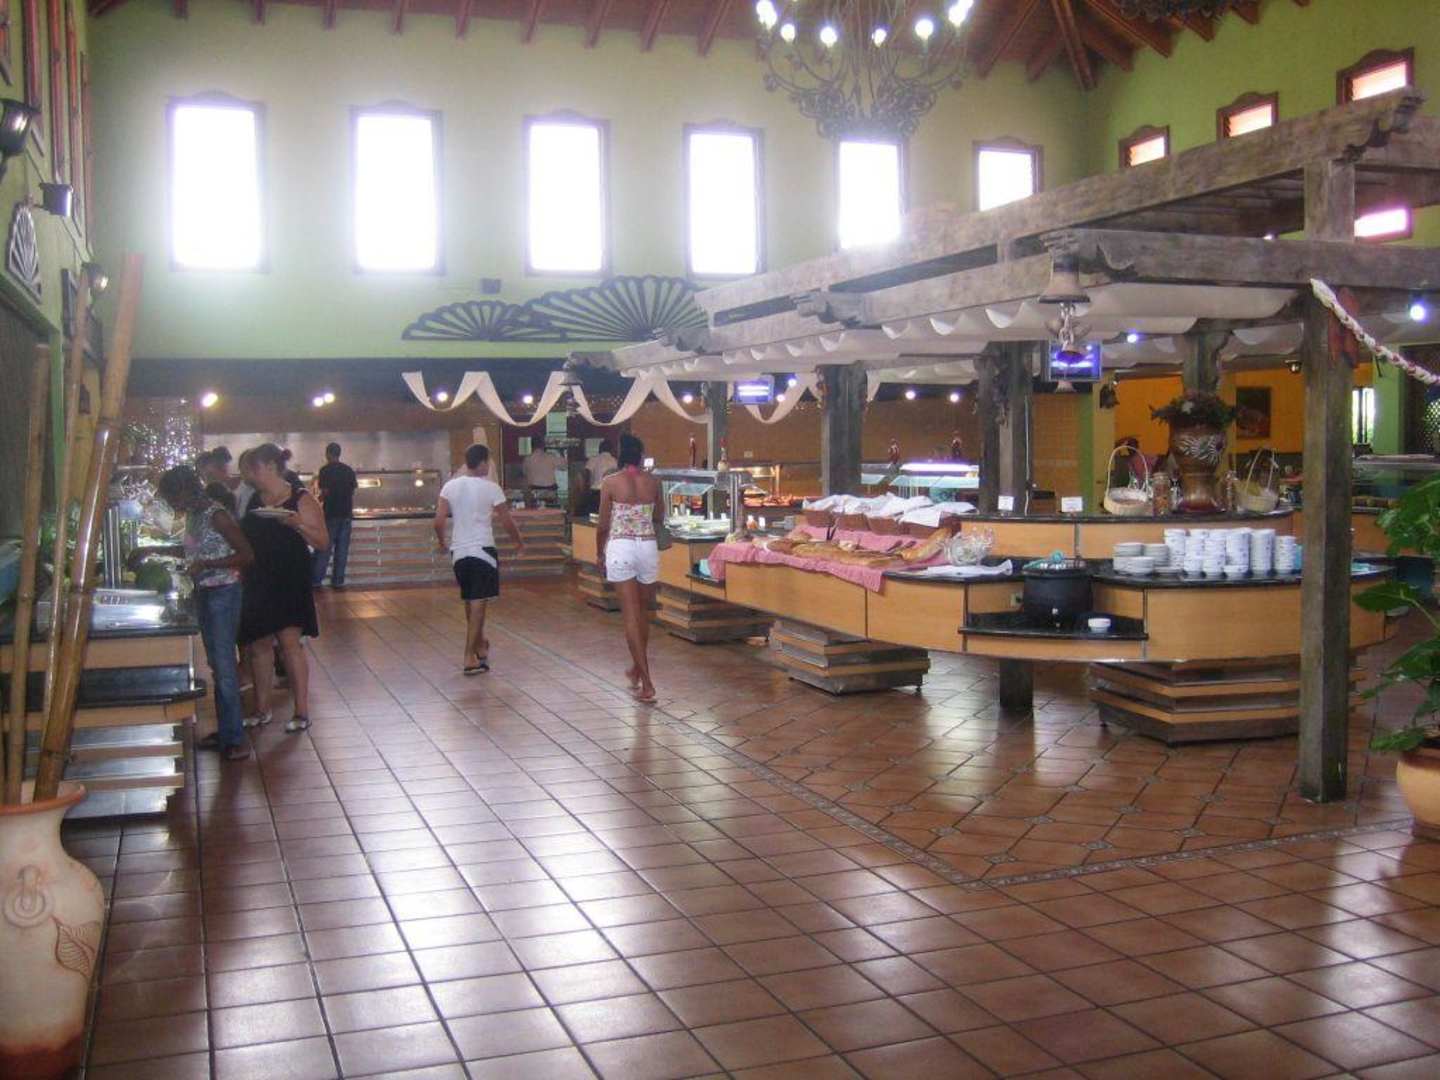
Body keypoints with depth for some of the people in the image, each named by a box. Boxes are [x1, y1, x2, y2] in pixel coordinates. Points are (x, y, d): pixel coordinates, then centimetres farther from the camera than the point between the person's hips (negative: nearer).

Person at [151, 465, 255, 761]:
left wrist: (205, 565, -24)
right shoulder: (193, 516, 8)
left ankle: (235, 739, 0)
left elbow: (246, 555, -21)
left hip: (223, 594, -9)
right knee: (216, 665, 14)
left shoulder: (216, 515, -18)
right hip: (204, 594, 9)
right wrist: (159, 550, 17)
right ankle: (225, 730, 23)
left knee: (224, 666, -6)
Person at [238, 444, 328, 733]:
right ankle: (262, 710, 20)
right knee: (258, 645, 9)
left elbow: (323, 541, -8)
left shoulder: (301, 499, -6)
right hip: (257, 582, 6)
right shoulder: (254, 500, 9)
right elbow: (243, 537, 18)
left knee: (290, 642, -10)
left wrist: (298, 525, -23)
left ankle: (302, 712, -3)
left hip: (290, 581, -6)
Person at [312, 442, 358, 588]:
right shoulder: (349, 470, 7)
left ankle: (316, 579, 2)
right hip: (346, 513, 4)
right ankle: (338, 580, 7)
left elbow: (325, 492, -11)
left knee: (324, 547, 1)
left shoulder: (325, 470, -7)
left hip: (330, 513, -4)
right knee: (342, 548, 6)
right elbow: (353, 492, 10)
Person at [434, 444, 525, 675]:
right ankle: (470, 658, -6)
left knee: (470, 602, 19)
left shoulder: (450, 486, 3)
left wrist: (441, 541, 17)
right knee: (478, 604, -3)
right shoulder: (491, 488, -8)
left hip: (458, 552, 5)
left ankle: (479, 644, 36)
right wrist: (519, 543, 12)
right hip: (482, 550, -5)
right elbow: (507, 521, -4)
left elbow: (439, 521, -1)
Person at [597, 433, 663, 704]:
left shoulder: (610, 482, -6)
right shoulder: (653, 482, 2)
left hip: (621, 549, -3)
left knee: (631, 616, -2)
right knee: (643, 613, 18)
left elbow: (603, 525, -2)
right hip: (648, 547, 3)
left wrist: (599, 553, 12)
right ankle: (637, 669, 34)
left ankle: (646, 684, -8)